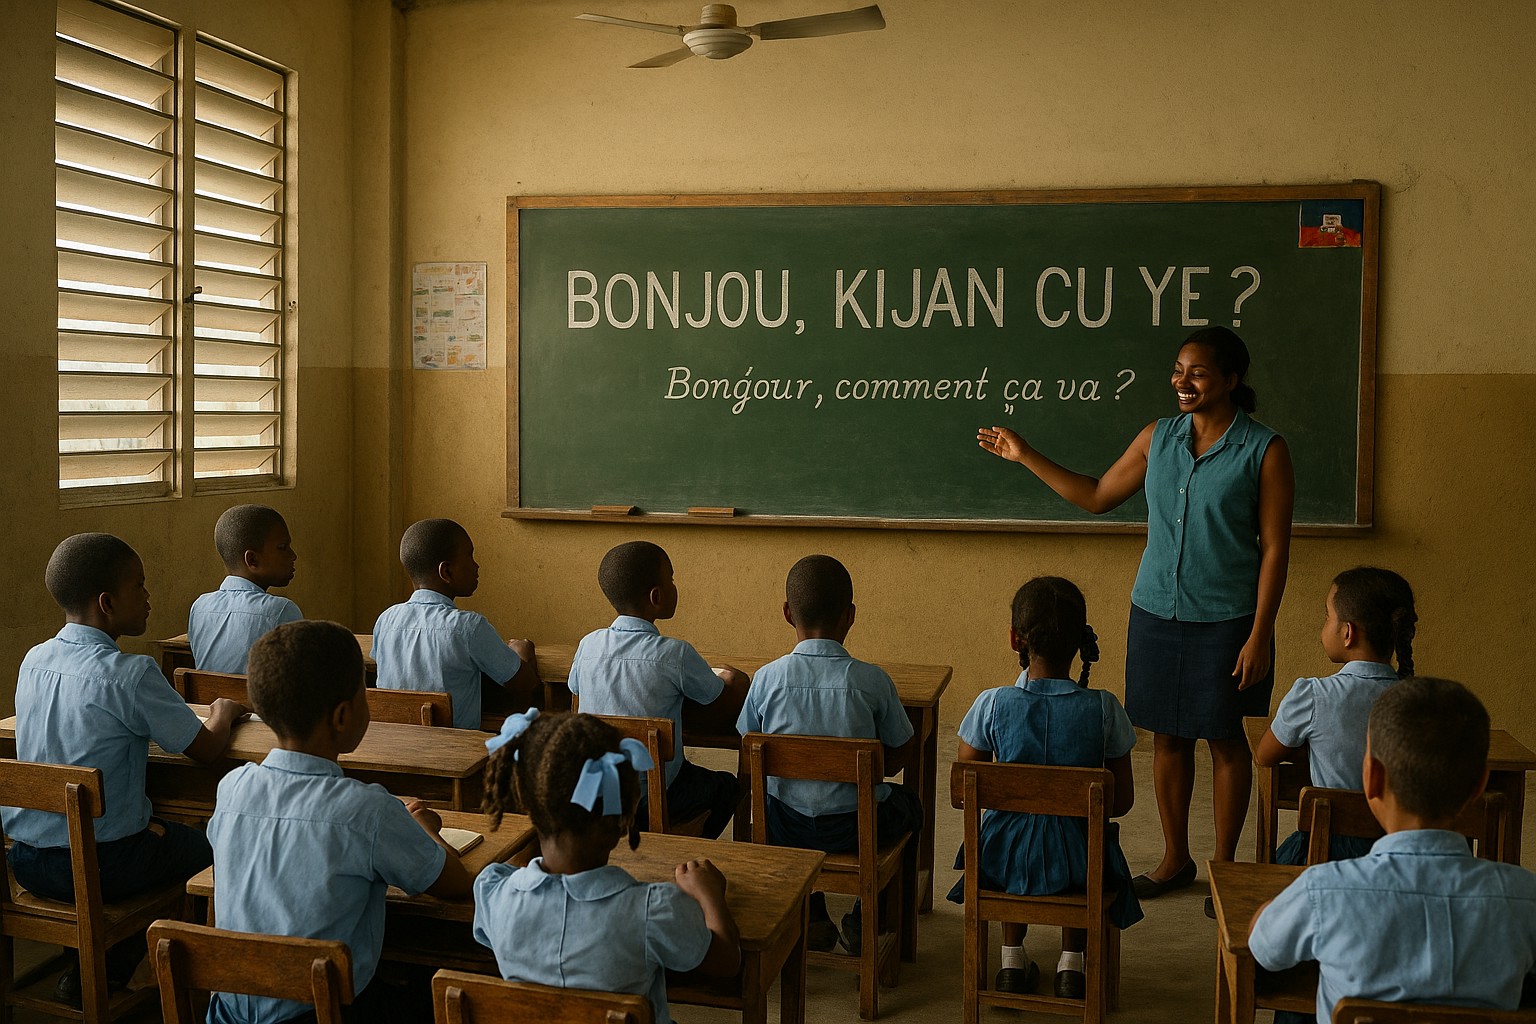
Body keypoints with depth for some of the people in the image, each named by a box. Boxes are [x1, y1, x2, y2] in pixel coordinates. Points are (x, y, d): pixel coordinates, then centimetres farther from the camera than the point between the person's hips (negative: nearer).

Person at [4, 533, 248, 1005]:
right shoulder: (130, 675, -20)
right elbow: (207, 749, -12)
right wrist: (223, 714, 9)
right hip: (99, 867, -7)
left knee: (156, 825, 30)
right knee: (205, 845, 17)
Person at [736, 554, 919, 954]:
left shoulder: (767, 678, -10)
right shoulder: (873, 680, -14)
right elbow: (901, 755, -3)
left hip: (784, 828, 2)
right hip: (854, 828, -2)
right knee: (908, 804, 31)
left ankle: (811, 912, 33)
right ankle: (864, 918, 27)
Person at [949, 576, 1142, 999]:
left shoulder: (992, 705, -15)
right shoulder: (1103, 709, -14)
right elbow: (1123, 800, -5)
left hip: (1006, 858, 0)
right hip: (1074, 861, 0)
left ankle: (1012, 959, 35)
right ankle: (1072, 962, 32)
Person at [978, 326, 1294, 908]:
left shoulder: (1264, 450, -9)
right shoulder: (1157, 439, 4)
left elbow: (1274, 548, -9)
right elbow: (1097, 496, 14)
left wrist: (1259, 634, -13)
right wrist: (1024, 456, 10)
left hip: (1225, 620, -4)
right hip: (1156, 613, 4)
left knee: (1225, 739, 7)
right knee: (1168, 736, 12)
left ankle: (1225, 865, 23)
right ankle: (1175, 859, 27)